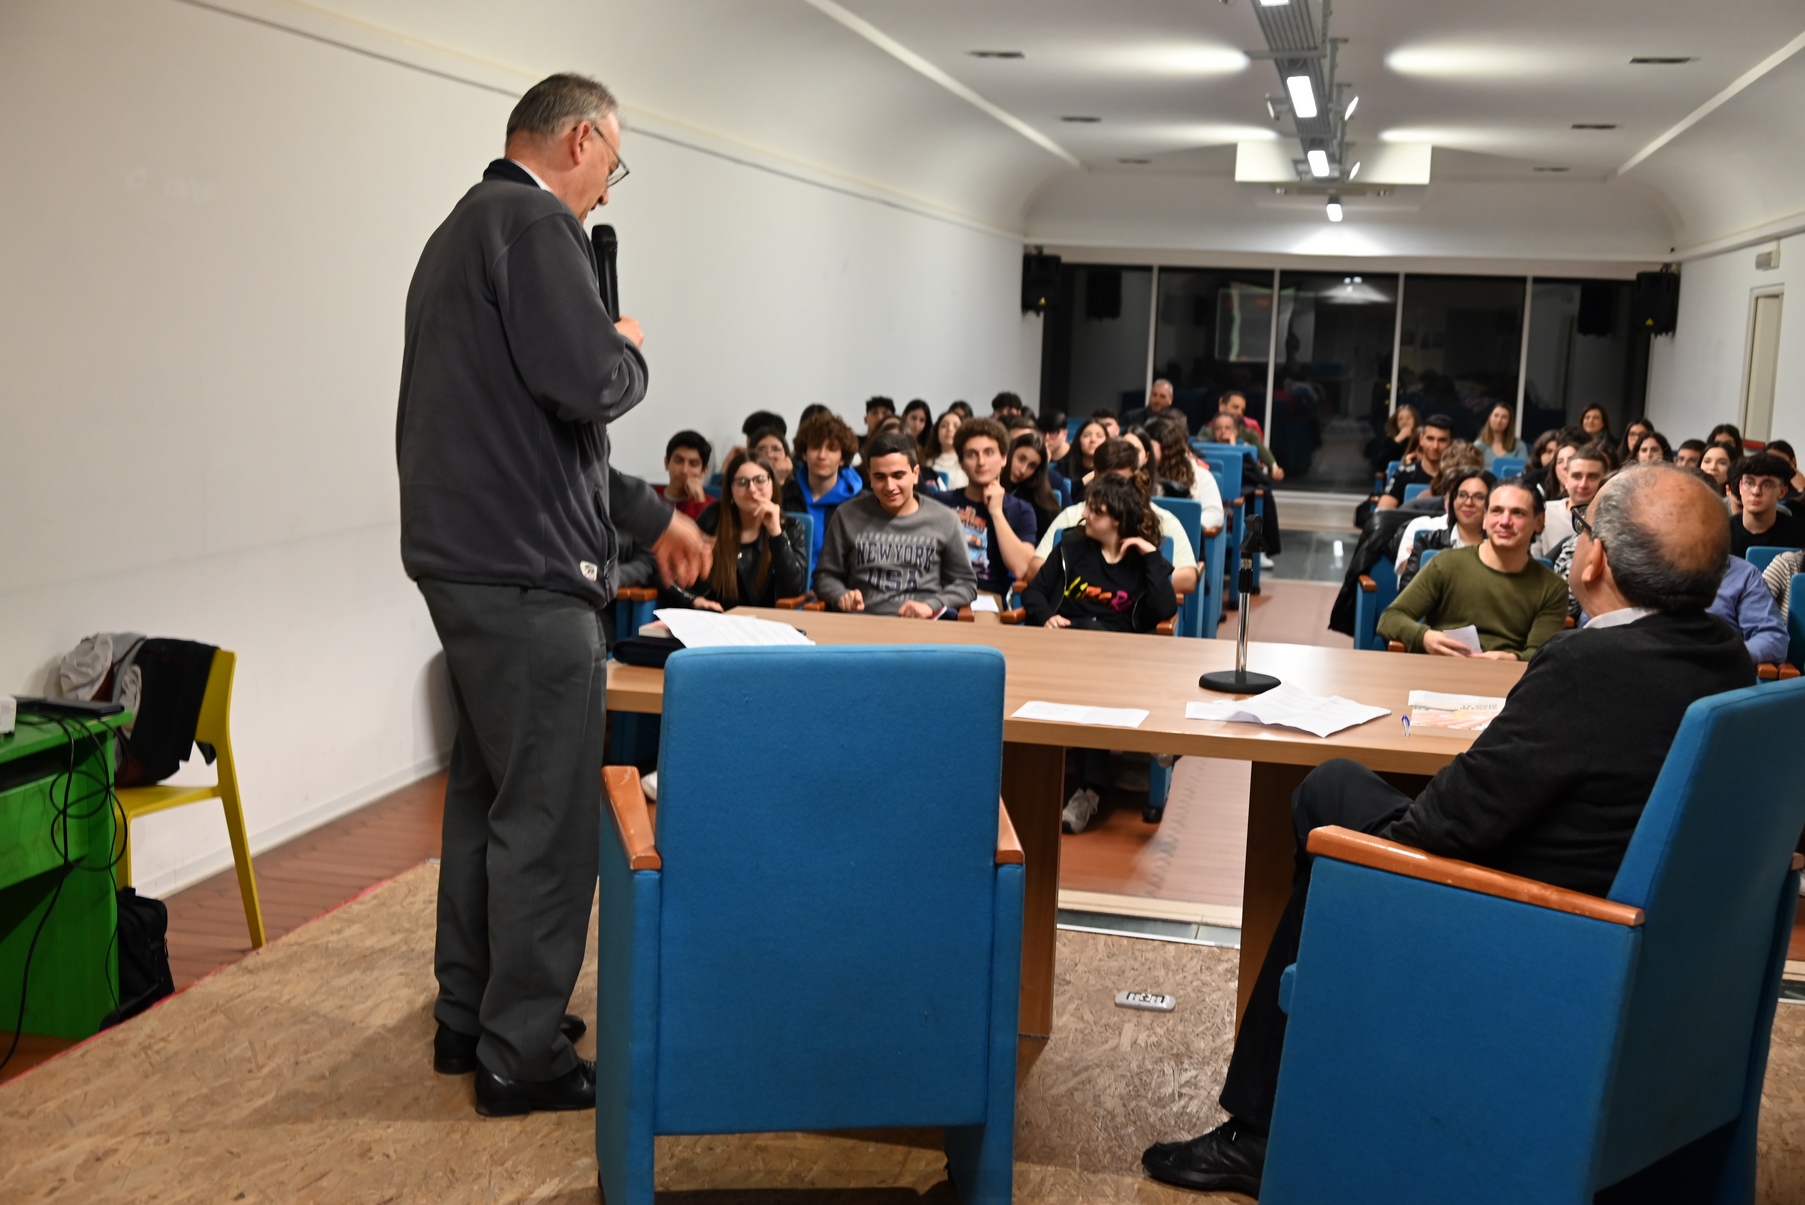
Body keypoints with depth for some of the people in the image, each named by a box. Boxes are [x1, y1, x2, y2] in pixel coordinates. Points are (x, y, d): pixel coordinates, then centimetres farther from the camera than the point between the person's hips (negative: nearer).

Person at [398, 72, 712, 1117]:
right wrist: (630, 352, -2)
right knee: (548, 814, -2)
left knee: (487, 792, 18)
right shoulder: (536, 224, -12)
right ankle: (522, 1051, 8)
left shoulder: (466, 227, 20)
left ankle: (469, 1016, 29)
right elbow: (588, 388, -25)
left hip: (466, 560, 11)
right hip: (526, 572, -11)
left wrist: (651, 516, 24)